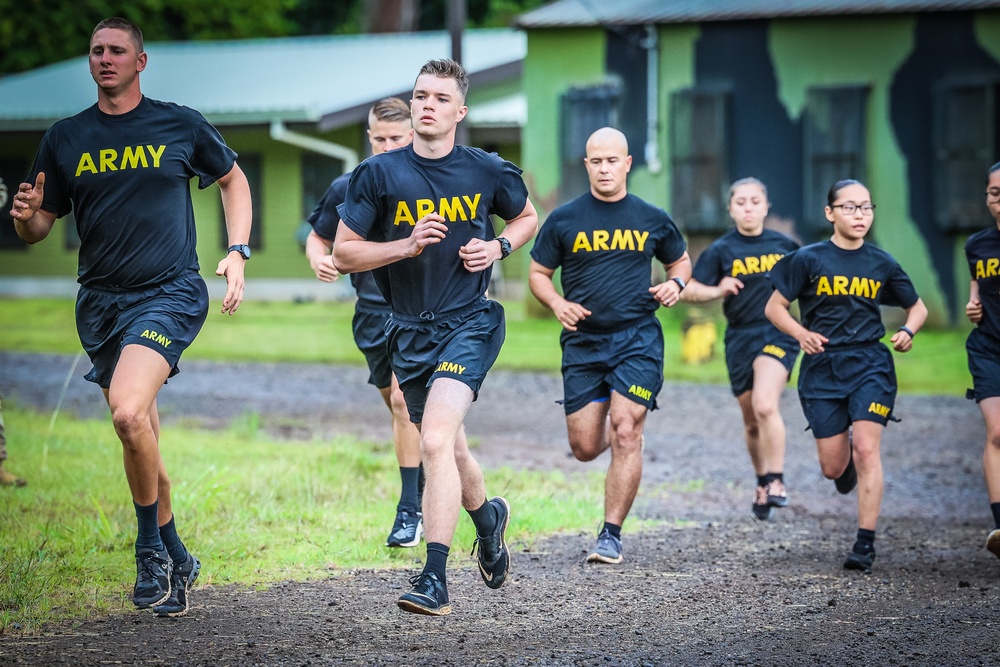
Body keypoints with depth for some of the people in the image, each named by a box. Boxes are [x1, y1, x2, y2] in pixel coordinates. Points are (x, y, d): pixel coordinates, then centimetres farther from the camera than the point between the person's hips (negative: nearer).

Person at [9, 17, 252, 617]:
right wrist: (25, 215, -12)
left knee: (128, 411, -26)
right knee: (142, 442, 9)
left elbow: (233, 179, 17)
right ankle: (175, 560, 25)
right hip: (101, 301, 4)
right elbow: (38, 228, 12)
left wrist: (238, 252, 5)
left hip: (171, 293, -4)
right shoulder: (65, 139, 7)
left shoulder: (182, 126, 2)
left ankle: (151, 547, -9)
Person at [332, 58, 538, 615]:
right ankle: (488, 516, 51)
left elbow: (528, 217, 17)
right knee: (448, 449, 17)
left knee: (435, 440, -22)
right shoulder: (379, 174, -3)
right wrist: (407, 245, -16)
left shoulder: (488, 171, -3)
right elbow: (343, 253, -2)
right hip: (410, 332, 3)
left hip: (470, 323, -3)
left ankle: (436, 580, -21)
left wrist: (499, 247, -3)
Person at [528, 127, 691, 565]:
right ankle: (610, 433, 41)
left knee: (625, 433, -13)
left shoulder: (652, 220, 6)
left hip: (638, 338, -1)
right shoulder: (564, 220, 3)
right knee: (585, 448, 2)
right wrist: (557, 303, -9)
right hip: (582, 342, 1)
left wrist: (675, 283, -1)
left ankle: (612, 535, -5)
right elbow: (538, 274, 10)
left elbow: (680, 260, 21)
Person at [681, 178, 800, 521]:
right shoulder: (721, 250, 0)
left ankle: (776, 481, -14)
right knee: (752, 422, 10)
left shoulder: (784, 245, 4)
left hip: (778, 334, -2)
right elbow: (688, 291, -4)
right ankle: (762, 483, 32)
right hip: (740, 338, 2)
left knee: (764, 406, -24)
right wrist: (718, 291, -20)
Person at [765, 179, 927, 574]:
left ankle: (865, 545, -10)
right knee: (833, 468, 3)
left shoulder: (881, 263, 5)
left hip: (869, 366, 0)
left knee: (867, 450, -15)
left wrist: (907, 331, -4)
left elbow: (918, 307, 17)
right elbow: (774, 308, 2)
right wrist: (801, 333, -15)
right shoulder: (809, 259, -2)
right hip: (822, 368, 0)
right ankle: (847, 460, 43)